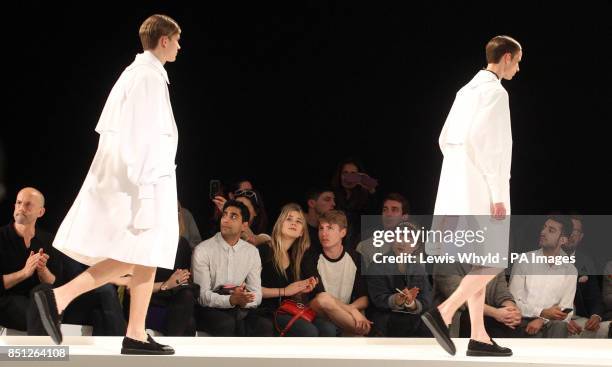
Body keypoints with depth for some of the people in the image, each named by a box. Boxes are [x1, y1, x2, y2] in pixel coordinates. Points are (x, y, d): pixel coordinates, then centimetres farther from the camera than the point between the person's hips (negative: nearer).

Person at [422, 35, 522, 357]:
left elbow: (446, 139, 19)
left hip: (460, 189, 9)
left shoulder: (468, 91, 16)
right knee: (494, 262, -5)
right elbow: (479, 141, -21)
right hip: (482, 190, -9)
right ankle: (443, 312, -16)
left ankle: (479, 338, 6)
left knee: (479, 263, 9)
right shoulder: (495, 92, -12)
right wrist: (497, 194, -19)